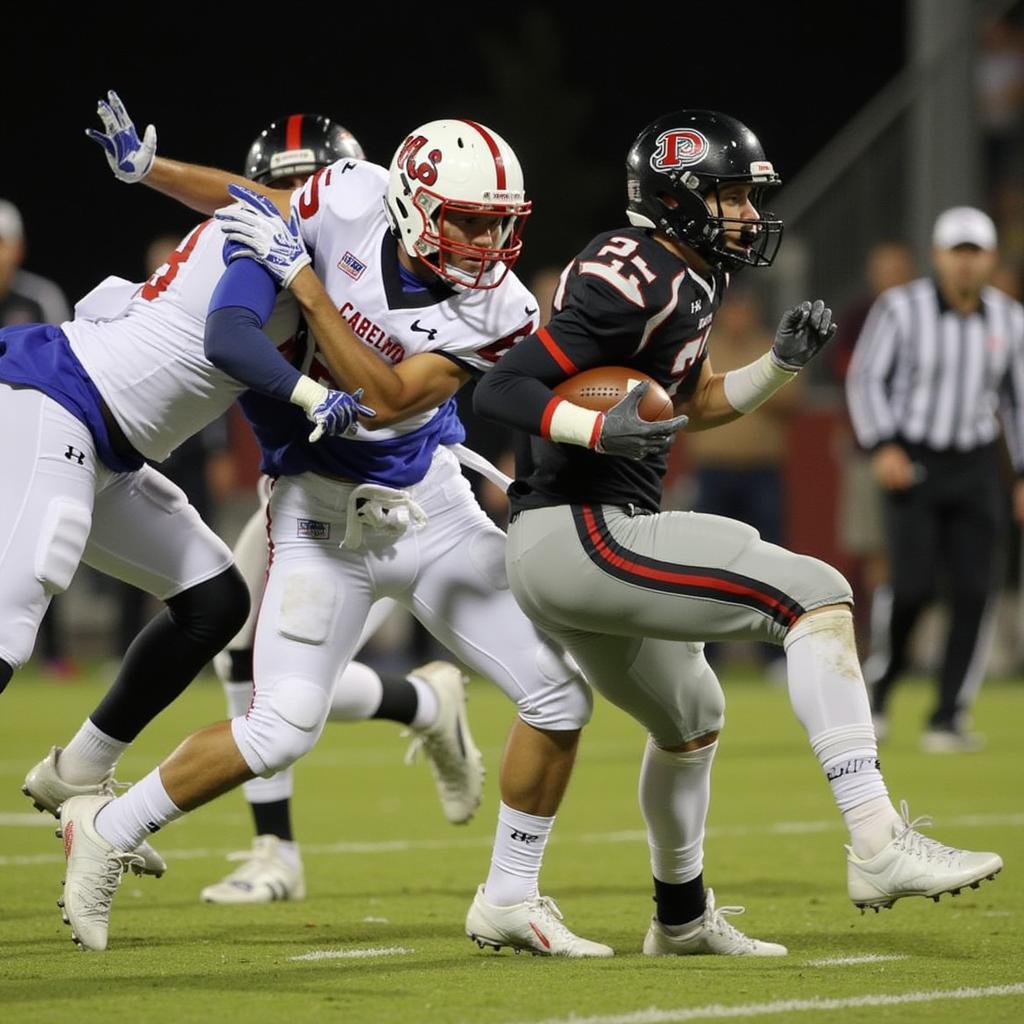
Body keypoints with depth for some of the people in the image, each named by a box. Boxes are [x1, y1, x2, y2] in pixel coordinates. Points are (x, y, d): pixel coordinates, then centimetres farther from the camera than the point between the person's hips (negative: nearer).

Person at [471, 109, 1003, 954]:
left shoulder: (683, 279, 14)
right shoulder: (637, 283, -16)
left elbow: (695, 404, 26)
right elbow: (502, 390, -20)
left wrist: (783, 362, 12)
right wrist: (602, 430, -34)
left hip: (556, 549, 11)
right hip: (584, 535, -11)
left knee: (688, 719, 31)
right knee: (815, 594, -19)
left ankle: (680, 918, 51)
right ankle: (877, 843, -27)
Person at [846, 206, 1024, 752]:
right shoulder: (900, 308, -9)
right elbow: (865, 377, -4)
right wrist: (882, 446, -16)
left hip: (976, 466, 3)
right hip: (911, 462, -3)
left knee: (975, 593, -6)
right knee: (912, 584, -15)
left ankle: (948, 719, 2)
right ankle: (878, 685, 12)